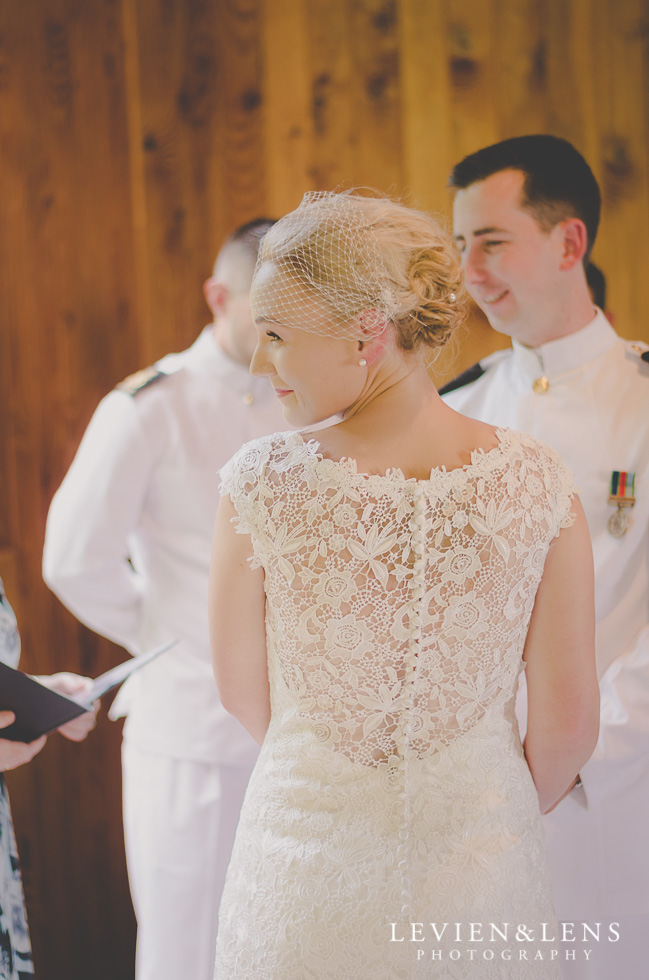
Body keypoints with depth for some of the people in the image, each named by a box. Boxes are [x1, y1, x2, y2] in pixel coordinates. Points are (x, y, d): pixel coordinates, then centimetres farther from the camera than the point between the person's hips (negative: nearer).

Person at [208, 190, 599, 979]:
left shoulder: (262, 482, -17)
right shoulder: (537, 482, -13)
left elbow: (244, 693, -3)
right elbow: (568, 726, -7)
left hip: (308, 866, -1)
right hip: (482, 875, 1)